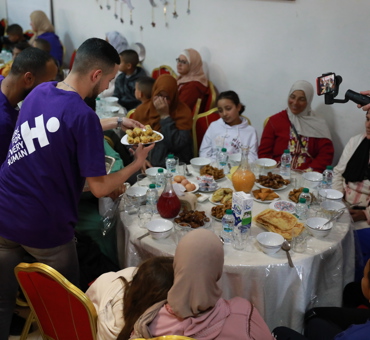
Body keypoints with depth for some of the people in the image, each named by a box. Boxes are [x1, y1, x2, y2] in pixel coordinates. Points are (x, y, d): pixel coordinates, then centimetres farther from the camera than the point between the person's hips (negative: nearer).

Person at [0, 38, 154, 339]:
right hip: (45, 228, -6)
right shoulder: (83, 115, -20)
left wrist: (116, 122, 25)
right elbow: (100, 188, -16)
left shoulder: (40, 91, 2)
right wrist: (138, 163, -1)